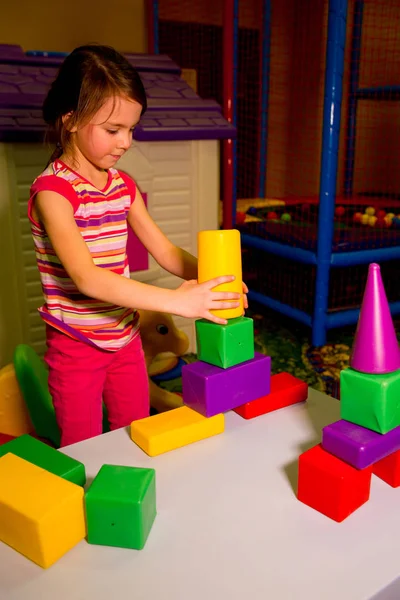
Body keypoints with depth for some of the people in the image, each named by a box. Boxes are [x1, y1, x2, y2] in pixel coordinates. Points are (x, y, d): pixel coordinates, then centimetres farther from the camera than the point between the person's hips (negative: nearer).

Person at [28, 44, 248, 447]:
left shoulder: (123, 186, 4)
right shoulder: (52, 190, -18)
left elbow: (164, 251, 4)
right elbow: (85, 276, -30)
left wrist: (209, 276, -16)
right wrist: (176, 301, -36)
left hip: (126, 339, 6)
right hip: (76, 349, -6)